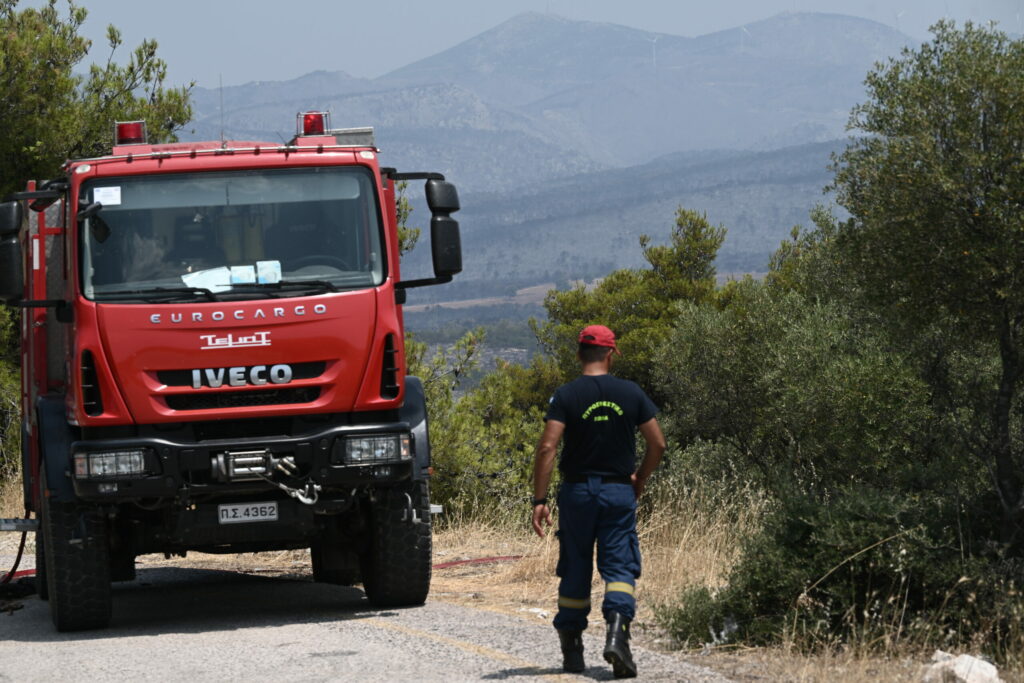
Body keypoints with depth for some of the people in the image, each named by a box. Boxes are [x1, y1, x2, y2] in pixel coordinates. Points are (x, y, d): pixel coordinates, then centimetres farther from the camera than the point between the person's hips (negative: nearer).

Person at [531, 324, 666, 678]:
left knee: (575, 570, 10)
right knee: (620, 567, 0)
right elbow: (657, 443, 1)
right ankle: (617, 629, -25)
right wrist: (639, 481, 16)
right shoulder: (630, 393, 0)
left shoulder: (566, 395, -6)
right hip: (619, 491, 0)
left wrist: (539, 499, -12)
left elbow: (547, 447, -14)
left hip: (577, 491, 0)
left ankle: (571, 648, 17)